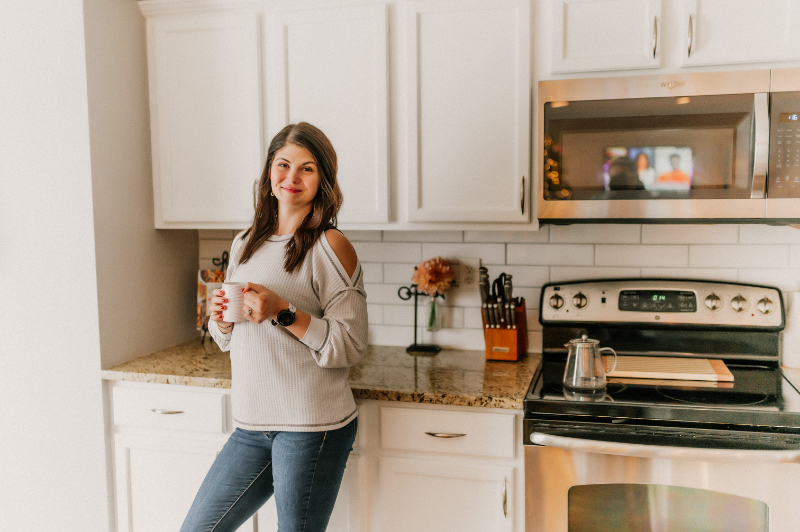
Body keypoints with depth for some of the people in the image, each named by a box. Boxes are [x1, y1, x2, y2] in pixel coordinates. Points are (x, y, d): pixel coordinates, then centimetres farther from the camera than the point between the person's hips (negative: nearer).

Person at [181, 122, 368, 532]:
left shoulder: (330, 246, -9)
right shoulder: (245, 243, 11)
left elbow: (351, 345, -14)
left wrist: (283, 312, -23)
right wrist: (220, 317, -3)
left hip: (313, 426, -6)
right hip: (251, 424, 7)